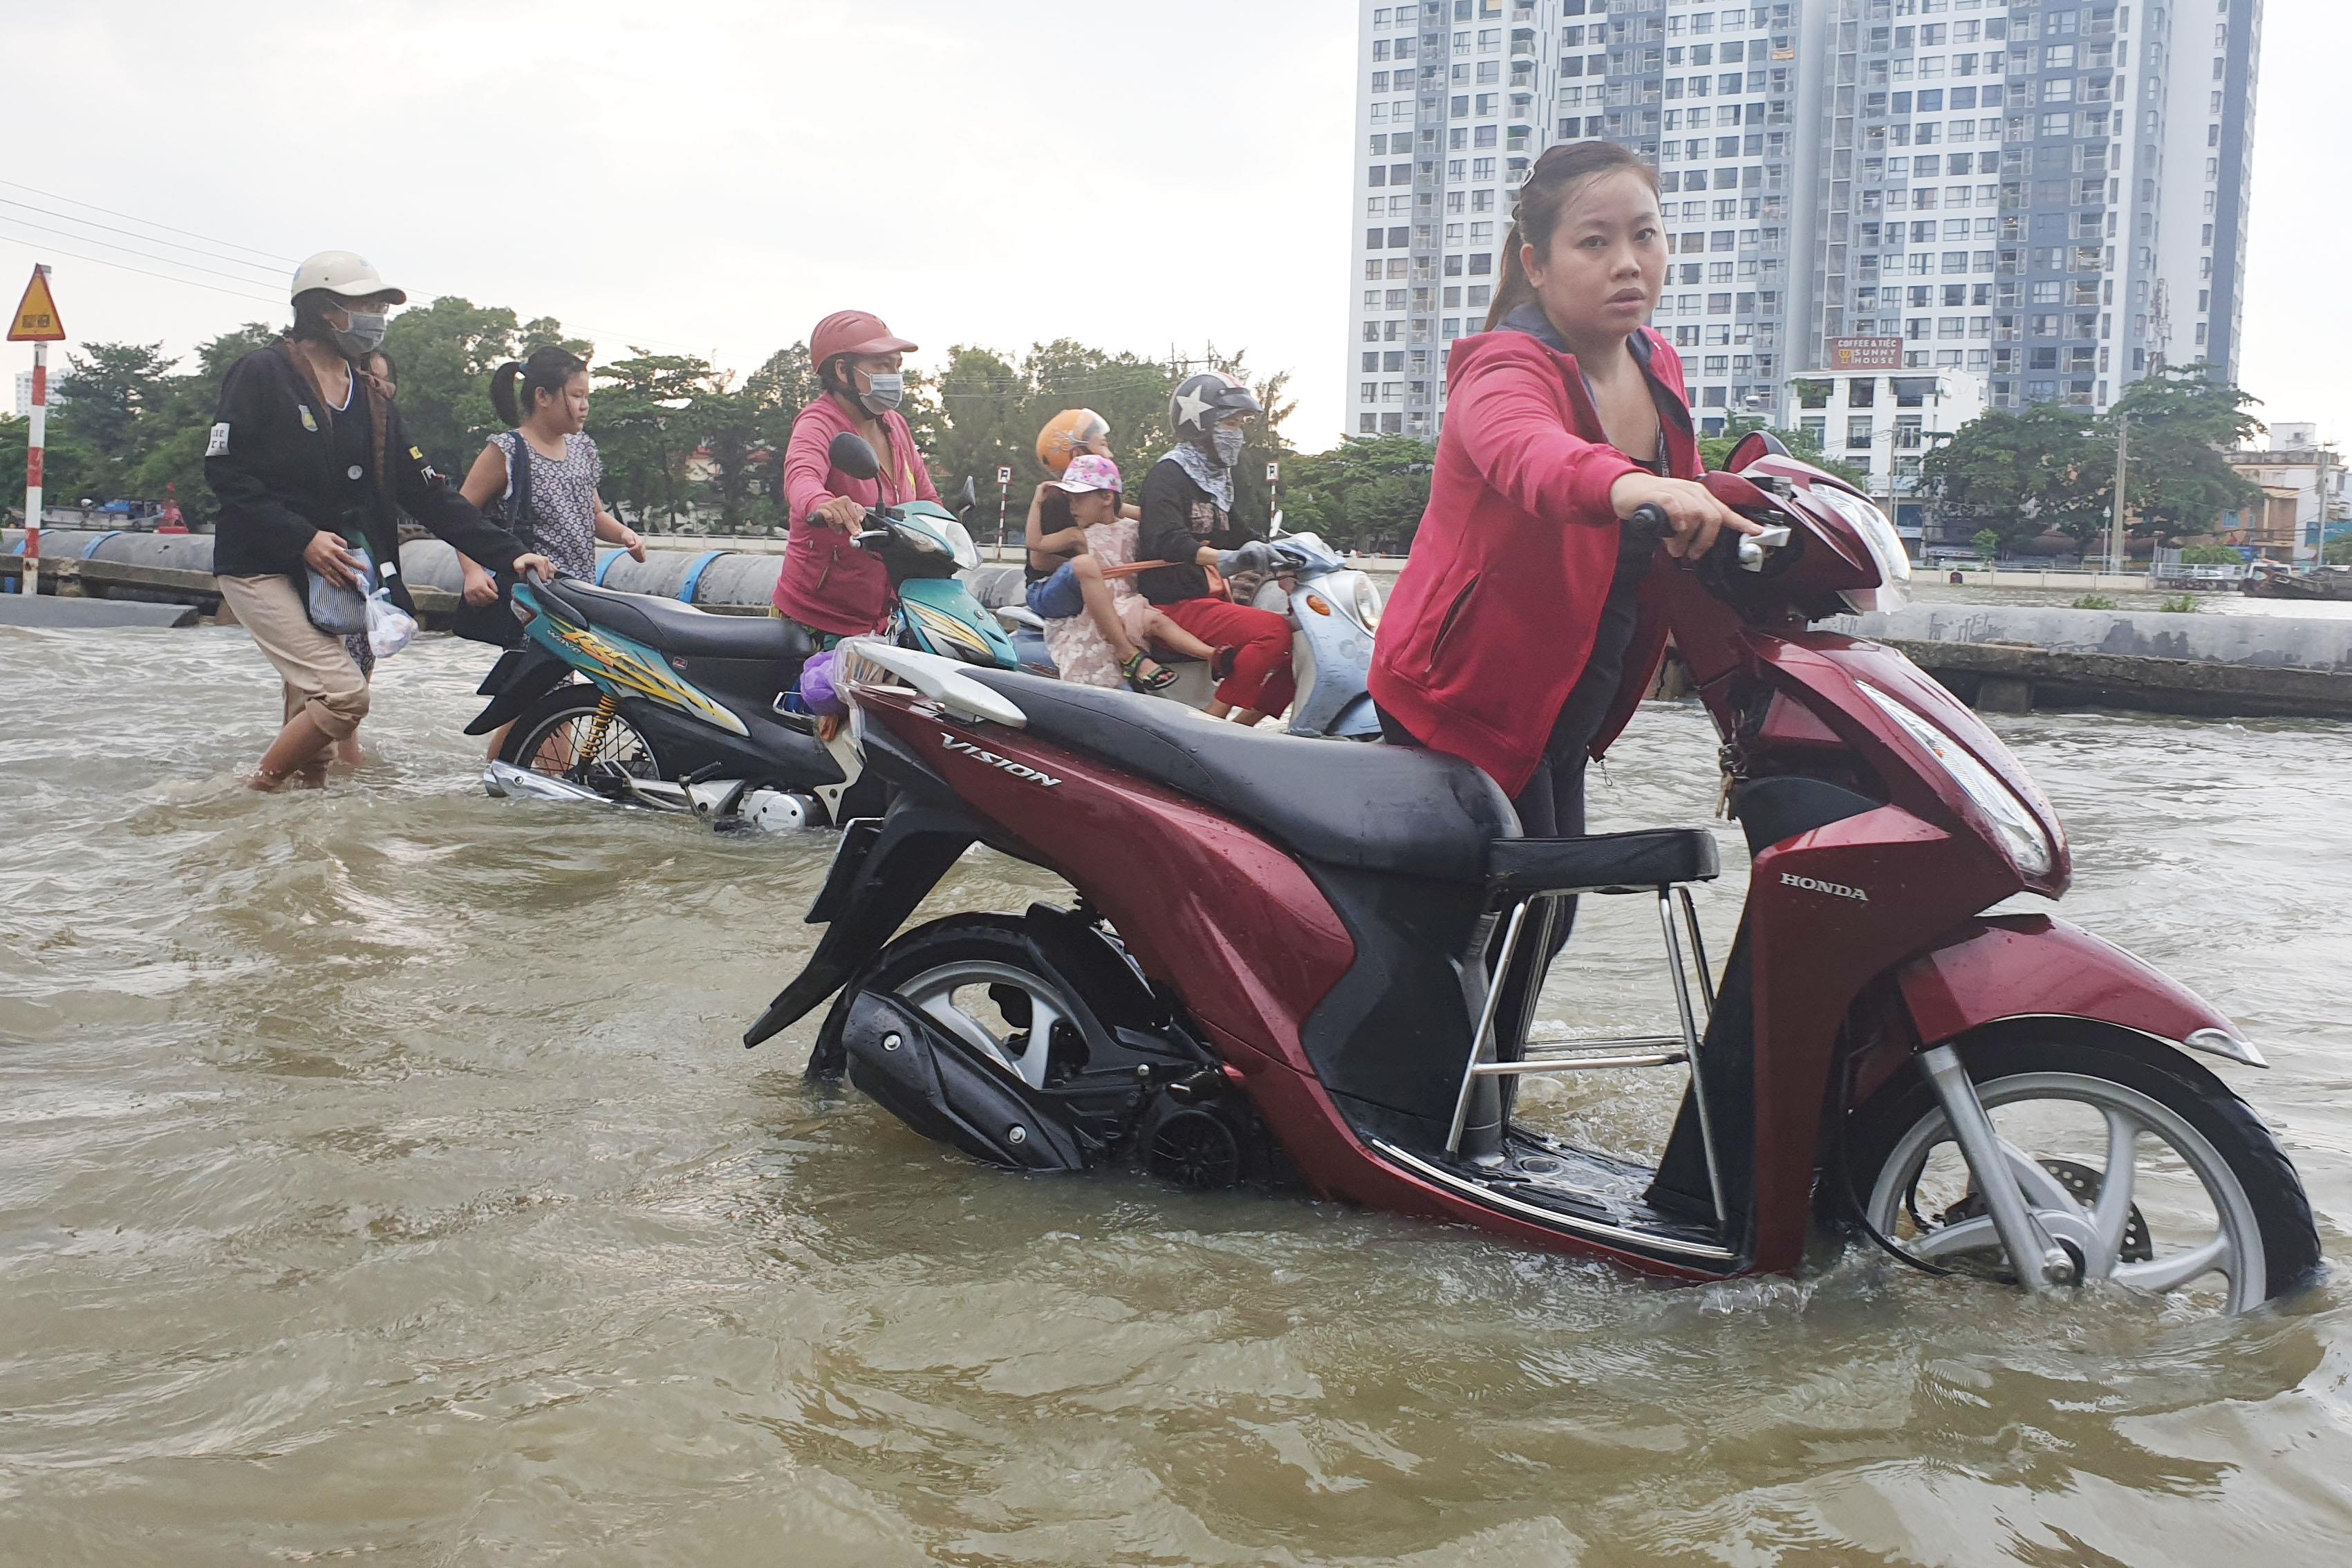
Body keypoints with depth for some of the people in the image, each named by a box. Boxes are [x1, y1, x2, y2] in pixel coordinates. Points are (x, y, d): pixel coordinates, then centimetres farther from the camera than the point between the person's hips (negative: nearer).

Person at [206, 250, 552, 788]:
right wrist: (301, 538, -20)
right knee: (345, 694, -18)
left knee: (311, 716, 6)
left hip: (331, 574, 7)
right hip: (261, 567, -7)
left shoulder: (372, 402, 14)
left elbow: (427, 492, 9)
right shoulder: (263, 374, -6)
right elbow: (224, 473, -12)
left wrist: (507, 553, 0)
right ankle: (253, 797, -3)